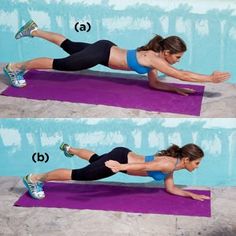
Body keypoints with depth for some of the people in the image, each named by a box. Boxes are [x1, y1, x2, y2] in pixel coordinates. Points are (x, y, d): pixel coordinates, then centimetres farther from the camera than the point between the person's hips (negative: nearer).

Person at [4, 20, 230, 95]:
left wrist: (175, 89, -3)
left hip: (105, 48, 8)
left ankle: (34, 30, 39)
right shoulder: (154, 59, -23)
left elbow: (154, 83, 9)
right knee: (60, 64, -2)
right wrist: (210, 78, -27)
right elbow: (182, 74, -30)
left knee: (68, 46, 24)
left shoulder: (154, 55, 1)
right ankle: (15, 67, 6)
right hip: (101, 53, -8)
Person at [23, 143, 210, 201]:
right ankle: (34, 178, 1)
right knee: (78, 175, -5)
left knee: (95, 159, 37)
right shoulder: (169, 164, -22)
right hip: (120, 158, -9)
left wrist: (191, 194, 6)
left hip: (123, 155, 9)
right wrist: (122, 167, -40)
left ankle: (69, 148, 63)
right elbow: (144, 166, -32)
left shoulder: (173, 163, 6)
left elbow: (171, 188, 14)